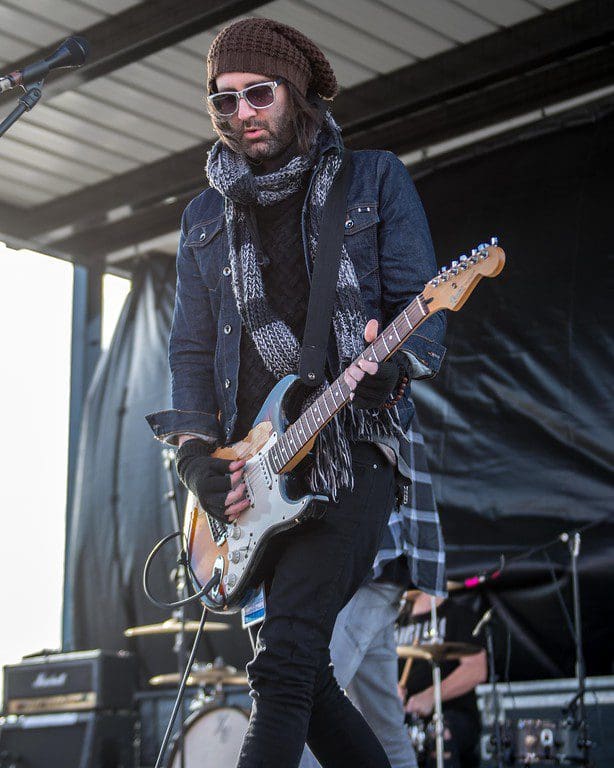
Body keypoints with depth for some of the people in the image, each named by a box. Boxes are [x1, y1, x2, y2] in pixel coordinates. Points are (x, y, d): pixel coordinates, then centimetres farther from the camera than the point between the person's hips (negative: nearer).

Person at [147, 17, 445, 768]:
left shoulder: (375, 180, 7)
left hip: (351, 447, -5)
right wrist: (199, 458, -2)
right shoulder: (205, 218, 17)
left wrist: (389, 364, -21)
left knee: (285, 659, -18)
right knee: (306, 676, 4)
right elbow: (191, 349, 14)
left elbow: (423, 305, 2)